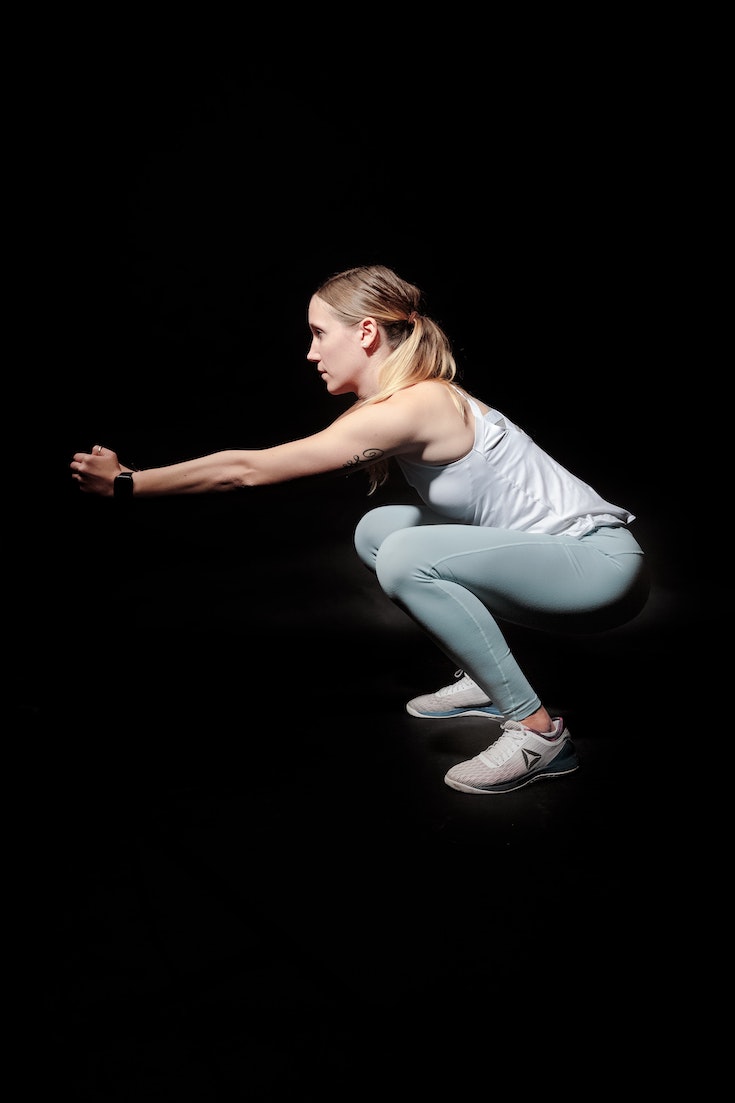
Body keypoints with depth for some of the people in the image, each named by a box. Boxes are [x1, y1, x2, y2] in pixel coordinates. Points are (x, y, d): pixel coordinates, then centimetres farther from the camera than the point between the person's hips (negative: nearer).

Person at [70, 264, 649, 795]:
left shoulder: (410, 408, -23)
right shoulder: (395, 398, 7)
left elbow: (248, 469, -21)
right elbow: (251, 464, 13)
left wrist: (125, 483, -13)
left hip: (602, 565, -9)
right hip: (559, 557, 9)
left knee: (405, 556, -28)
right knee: (376, 530, 11)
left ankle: (538, 731, -14)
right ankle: (486, 682, 15)